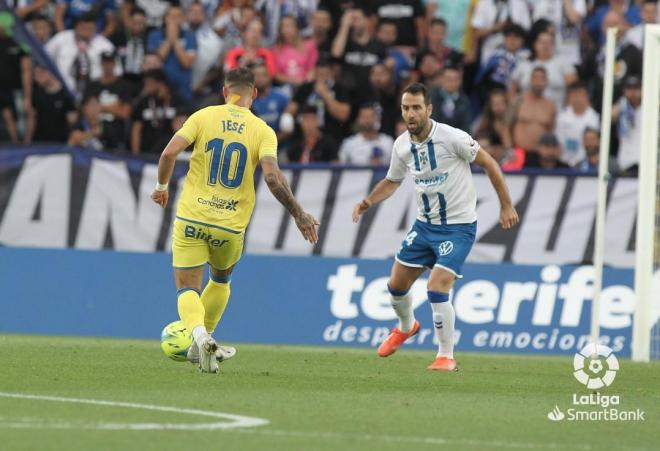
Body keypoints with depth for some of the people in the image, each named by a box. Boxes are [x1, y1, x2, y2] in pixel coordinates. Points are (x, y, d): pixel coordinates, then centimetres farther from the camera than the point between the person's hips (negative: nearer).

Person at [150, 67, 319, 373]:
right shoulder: (262, 131, -3)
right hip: (231, 226, 1)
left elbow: (169, 153, -11)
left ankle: (200, 336, -26)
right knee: (221, 280, 29)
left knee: (187, 289, 3)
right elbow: (272, 177, -16)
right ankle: (202, 343, 31)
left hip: (191, 218, -1)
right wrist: (298, 215, -6)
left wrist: (162, 186, 8)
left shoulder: (204, 117, -1)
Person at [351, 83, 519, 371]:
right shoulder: (402, 145, -3)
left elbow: (488, 163, -11)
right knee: (396, 285, 11)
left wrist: (506, 206, -9)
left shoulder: (452, 138, -21)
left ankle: (446, 357, -4)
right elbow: (392, 181, 15)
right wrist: (368, 202, -2)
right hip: (425, 224, 6)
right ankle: (406, 327, 44)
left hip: (458, 226, -6)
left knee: (437, 288, -19)